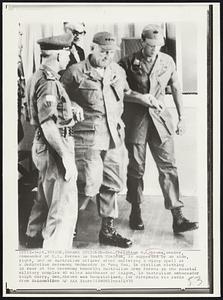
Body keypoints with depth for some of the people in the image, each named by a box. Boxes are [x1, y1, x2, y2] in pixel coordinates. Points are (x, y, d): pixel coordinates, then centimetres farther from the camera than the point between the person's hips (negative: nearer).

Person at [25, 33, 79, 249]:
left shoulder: (38, 77, 12)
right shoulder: (48, 83, -19)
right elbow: (48, 125, -24)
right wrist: (66, 157, -23)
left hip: (43, 146, 11)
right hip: (54, 148, -11)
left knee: (45, 198, 26)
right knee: (64, 207, -5)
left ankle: (35, 236, 44)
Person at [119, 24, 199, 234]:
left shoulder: (167, 61, 6)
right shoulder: (128, 62, -3)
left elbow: (176, 89, 14)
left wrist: (181, 117, 11)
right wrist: (142, 98, -12)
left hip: (160, 119, 2)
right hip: (135, 120, -2)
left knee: (168, 167, -3)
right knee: (136, 167, 6)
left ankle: (177, 218, -1)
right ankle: (135, 212, 24)